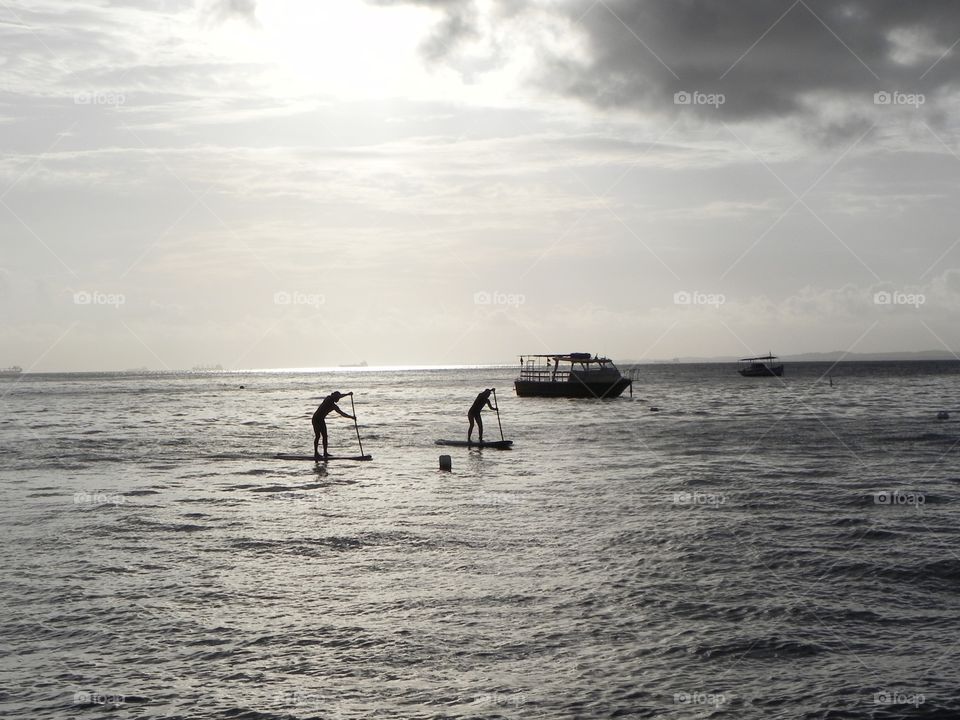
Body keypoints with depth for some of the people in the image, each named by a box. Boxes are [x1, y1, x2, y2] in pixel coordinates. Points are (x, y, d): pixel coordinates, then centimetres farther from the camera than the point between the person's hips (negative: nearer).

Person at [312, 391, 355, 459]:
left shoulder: (334, 406, 8)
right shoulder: (328, 399, -12)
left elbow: (342, 413, 9)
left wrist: (351, 417, 0)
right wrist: (347, 394, -21)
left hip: (321, 420, 8)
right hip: (316, 419, -8)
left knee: (325, 436, 3)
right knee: (317, 435, -12)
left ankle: (325, 453, 7)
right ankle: (315, 453, -9)